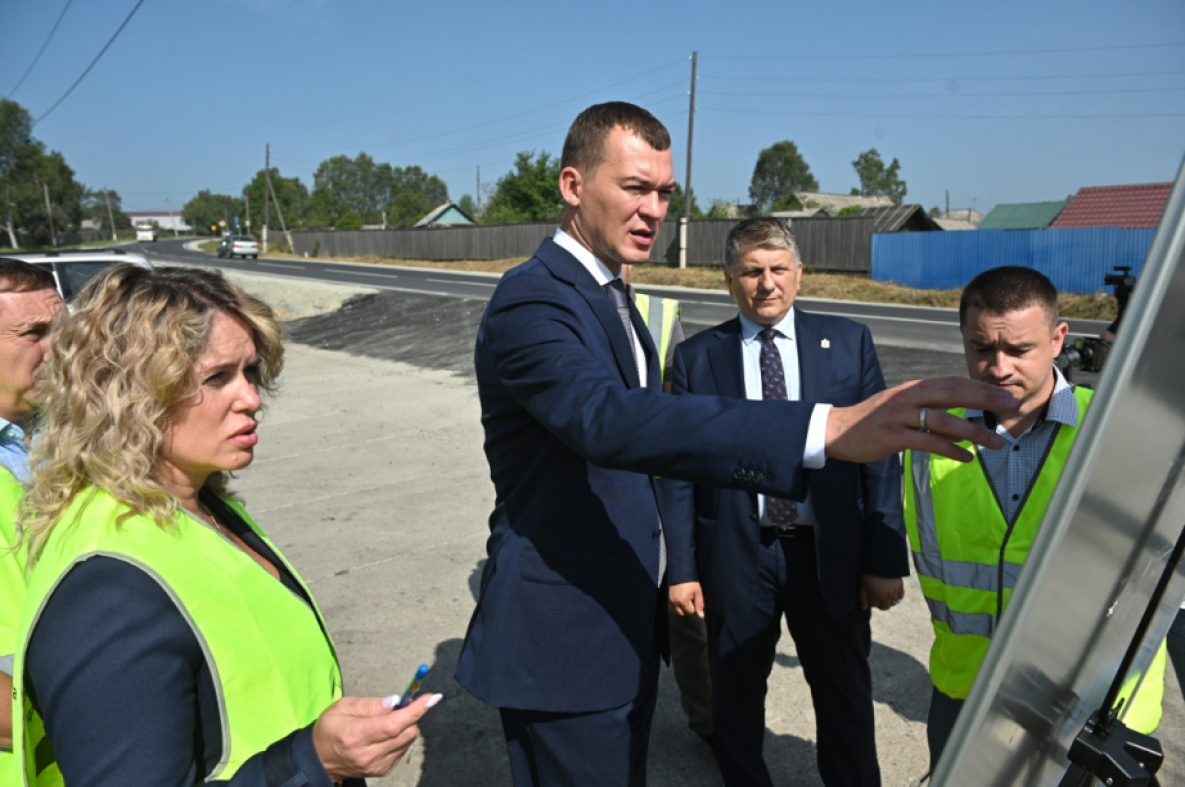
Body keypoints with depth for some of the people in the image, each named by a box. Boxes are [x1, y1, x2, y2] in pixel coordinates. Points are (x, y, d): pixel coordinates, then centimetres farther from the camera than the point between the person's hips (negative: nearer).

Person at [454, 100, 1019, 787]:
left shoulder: (609, 293, 10)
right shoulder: (531, 300, -21)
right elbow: (610, 421, -40)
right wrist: (828, 429, -51)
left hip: (626, 620, 9)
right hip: (567, 637, -9)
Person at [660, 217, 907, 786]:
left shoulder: (848, 342, 0)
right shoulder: (696, 357, -2)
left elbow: (880, 455, -1)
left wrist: (886, 559, -4)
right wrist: (682, 569, -5)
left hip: (831, 553, 1)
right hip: (736, 556, 0)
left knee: (846, 697, 18)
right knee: (736, 696, 16)